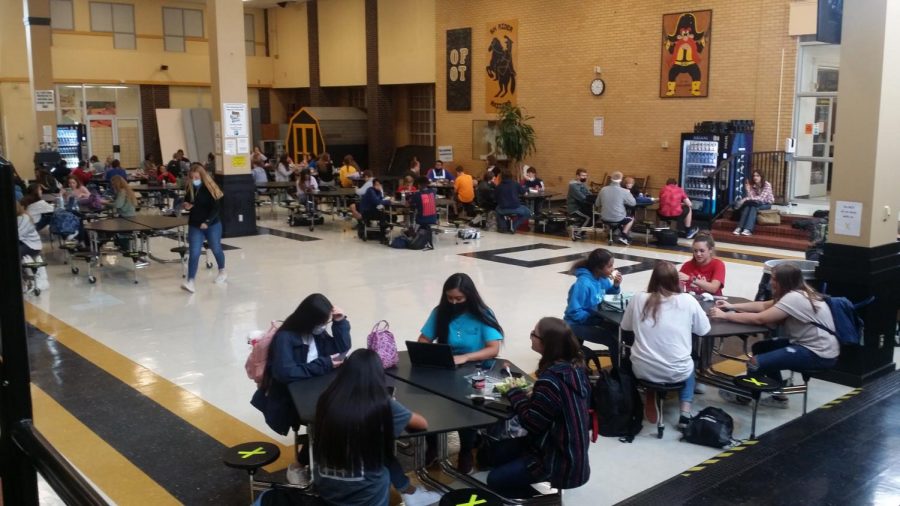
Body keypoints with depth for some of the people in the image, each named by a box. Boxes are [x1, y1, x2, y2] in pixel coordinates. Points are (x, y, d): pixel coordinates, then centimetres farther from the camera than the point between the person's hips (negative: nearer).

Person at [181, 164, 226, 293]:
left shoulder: (210, 188, -14)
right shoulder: (189, 189, 0)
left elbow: (217, 208, -17)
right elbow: (187, 202, 17)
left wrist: (207, 221, -25)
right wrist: (186, 205, -8)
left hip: (212, 225, -3)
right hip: (194, 226, 3)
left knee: (216, 249, 15)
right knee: (193, 253, -7)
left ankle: (222, 272, 40)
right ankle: (190, 281, -12)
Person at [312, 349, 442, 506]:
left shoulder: (327, 399, -8)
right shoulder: (382, 405, -16)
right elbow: (423, 424, 1)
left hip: (325, 489, 4)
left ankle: (409, 492, 33)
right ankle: (410, 493, 32)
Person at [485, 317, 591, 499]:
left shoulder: (551, 380, -29)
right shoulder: (575, 366, -1)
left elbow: (532, 423, -20)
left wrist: (515, 393, -8)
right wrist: (528, 394, -3)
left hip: (561, 462, -9)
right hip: (572, 450, 9)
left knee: (495, 480, 3)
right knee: (498, 455, 19)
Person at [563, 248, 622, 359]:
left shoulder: (602, 278, -2)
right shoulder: (583, 284, -27)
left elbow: (610, 295, 14)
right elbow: (574, 312, -28)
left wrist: (616, 285, -6)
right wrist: (595, 319, -24)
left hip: (594, 319, 9)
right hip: (578, 324, -9)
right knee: (614, 340, -22)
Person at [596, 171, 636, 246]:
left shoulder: (603, 190, -5)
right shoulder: (624, 191, -15)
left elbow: (597, 205, 5)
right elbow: (633, 203, -2)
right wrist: (629, 194, 15)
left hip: (605, 219, 4)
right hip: (618, 219, -4)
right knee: (631, 218, 28)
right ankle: (623, 236, 14)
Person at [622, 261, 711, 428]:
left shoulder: (638, 299, -6)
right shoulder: (688, 300, -9)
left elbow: (625, 326, 9)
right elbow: (704, 330, 4)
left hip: (642, 370, 1)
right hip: (676, 372, -1)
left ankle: (651, 403, 22)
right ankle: (685, 413, 20)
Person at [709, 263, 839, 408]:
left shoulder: (795, 298, -22)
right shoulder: (796, 292, 7)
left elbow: (759, 318, -23)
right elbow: (764, 305, 15)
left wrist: (725, 316, -16)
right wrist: (732, 307, 9)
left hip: (820, 354, -11)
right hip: (808, 344, 11)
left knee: (756, 362, -16)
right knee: (760, 348, 16)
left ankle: (745, 396, 14)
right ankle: (779, 396, 24)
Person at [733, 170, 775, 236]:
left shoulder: (767, 185, -18)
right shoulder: (752, 185, -3)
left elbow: (761, 198, -29)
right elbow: (751, 198, -14)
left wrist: (746, 199, -33)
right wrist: (748, 190, -30)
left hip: (766, 204, -4)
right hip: (756, 203, 4)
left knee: (753, 206, -34)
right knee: (747, 206, -30)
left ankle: (748, 229, -47)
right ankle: (740, 227, -42)